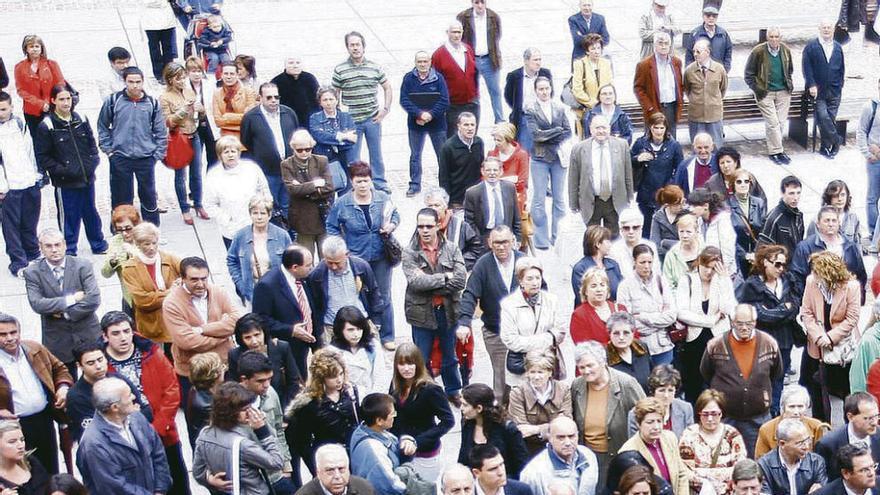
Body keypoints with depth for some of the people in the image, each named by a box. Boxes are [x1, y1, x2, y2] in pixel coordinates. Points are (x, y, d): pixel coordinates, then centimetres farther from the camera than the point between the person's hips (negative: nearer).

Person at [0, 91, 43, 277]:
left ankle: (33, 255, 29)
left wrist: (36, 174, 12)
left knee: (30, 223, 13)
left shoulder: (20, 124, 9)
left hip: (30, 183, 4)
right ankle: (18, 263, 3)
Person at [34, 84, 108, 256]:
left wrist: (93, 162, -1)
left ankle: (99, 245, 34)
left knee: (91, 212, 19)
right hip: (65, 182, -4)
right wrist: (60, 170, -16)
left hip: (87, 178, 5)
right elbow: (42, 157, -9)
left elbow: (92, 143, 14)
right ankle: (69, 251, 17)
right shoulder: (47, 126, -11)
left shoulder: (81, 120, 4)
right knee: (69, 217, 3)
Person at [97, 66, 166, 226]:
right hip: (120, 159, -1)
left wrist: (158, 154, 1)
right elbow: (102, 127, 8)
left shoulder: (152, 103, 2)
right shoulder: (113, 101, -2)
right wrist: (108, 150, 2)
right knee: (122, 200, 4)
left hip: (146, 159, 1)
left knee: (149, 196, 9)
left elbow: (161, 132, 7)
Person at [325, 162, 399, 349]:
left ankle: (387, 336, 23)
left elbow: (395, 215, 11)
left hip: (381, 257, 1)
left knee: (383, 297, 10)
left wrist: (392, 225, -10)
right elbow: (332, 227, 3)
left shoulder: (383, 199, -4)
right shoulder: (342, 204, -8)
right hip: (356, 258, -1)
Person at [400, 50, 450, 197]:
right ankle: (415, 185, 20)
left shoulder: (438, 78, -6)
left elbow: (444, 101, -10)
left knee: (442, 155, 7)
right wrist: (420, 114, -21)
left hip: (437, 123, -1)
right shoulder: (408, 78, -4)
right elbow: (404, 100, -9)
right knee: (415, 155, 9)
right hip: (415, 124, 1)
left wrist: (431, 115, -21)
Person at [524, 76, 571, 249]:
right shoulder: (530, 109, -1)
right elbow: (534, 134, -11)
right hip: (539, 159, -3)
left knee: (559, 199, 6)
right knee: (539, 201, -3)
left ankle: (557, 239, 12)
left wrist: (547, 136, -9)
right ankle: (541, 241, 1)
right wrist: (557, 131, -7)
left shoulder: (559, 109, 10)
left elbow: (568, 132, 6)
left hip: (558, 157, 3)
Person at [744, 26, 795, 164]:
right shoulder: (758, 52, -12)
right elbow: (749, 74, -4)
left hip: (783, 92, 4)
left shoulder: (785, 50, 2)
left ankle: (775, 148, 20)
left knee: (781, 122, 6)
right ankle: (776, 151, 2)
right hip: (765, 93, -4)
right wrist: (758, 90, -7)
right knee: (772, 123, -6)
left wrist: (789, 84, 10)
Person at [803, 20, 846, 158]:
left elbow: (842, 68, 14)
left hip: (834, 91, 3)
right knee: (823, 117, -15)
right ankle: (837, 141, -2)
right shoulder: (811, 46, 0)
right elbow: (806, 67, -6)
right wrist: (812, 85, -15)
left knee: (830, 118, 2)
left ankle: (826, 147, 10)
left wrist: (839, 85, 5)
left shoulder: (838, 47, 12)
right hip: (818, 90, -3)